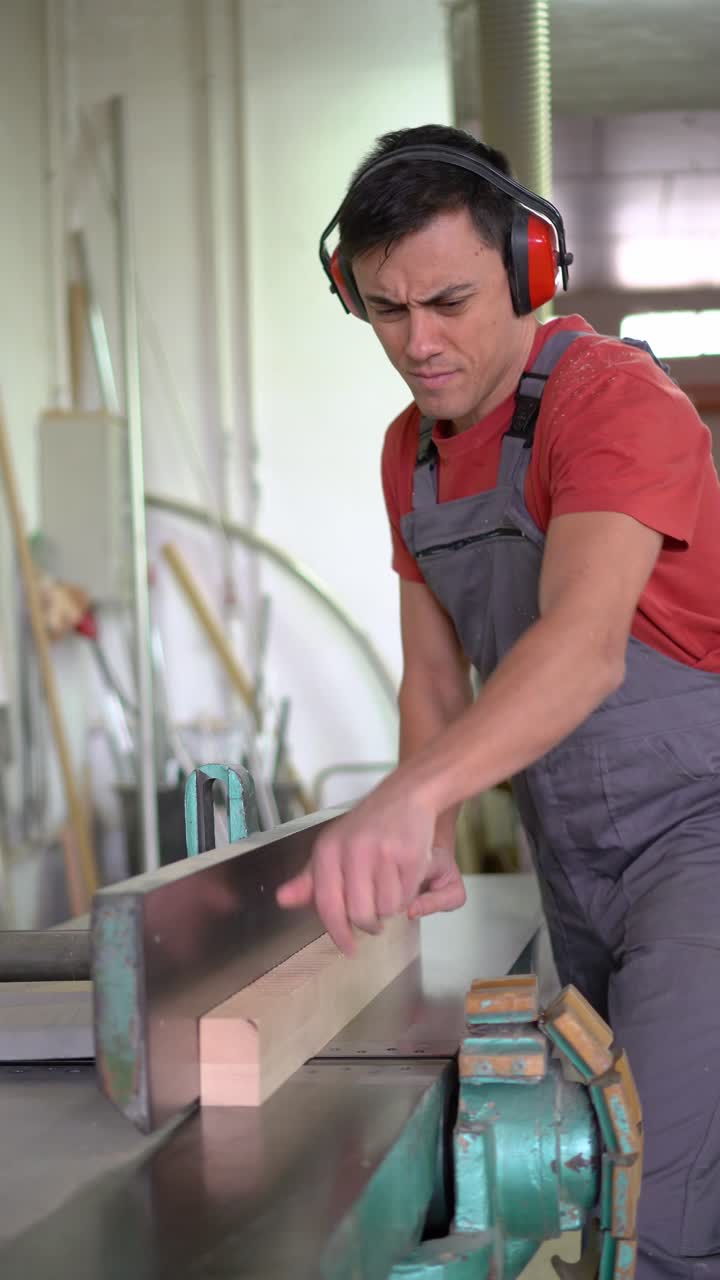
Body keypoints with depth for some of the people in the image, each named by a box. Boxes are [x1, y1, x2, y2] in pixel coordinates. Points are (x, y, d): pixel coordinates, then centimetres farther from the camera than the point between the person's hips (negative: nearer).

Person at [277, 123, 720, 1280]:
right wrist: (428, 843, -12)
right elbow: (435, 677, 8)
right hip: (576, 860, 8)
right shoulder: (410, 451, 5)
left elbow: (585, 642, -38)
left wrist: (406, 799, -52)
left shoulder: (614, 398, -21)